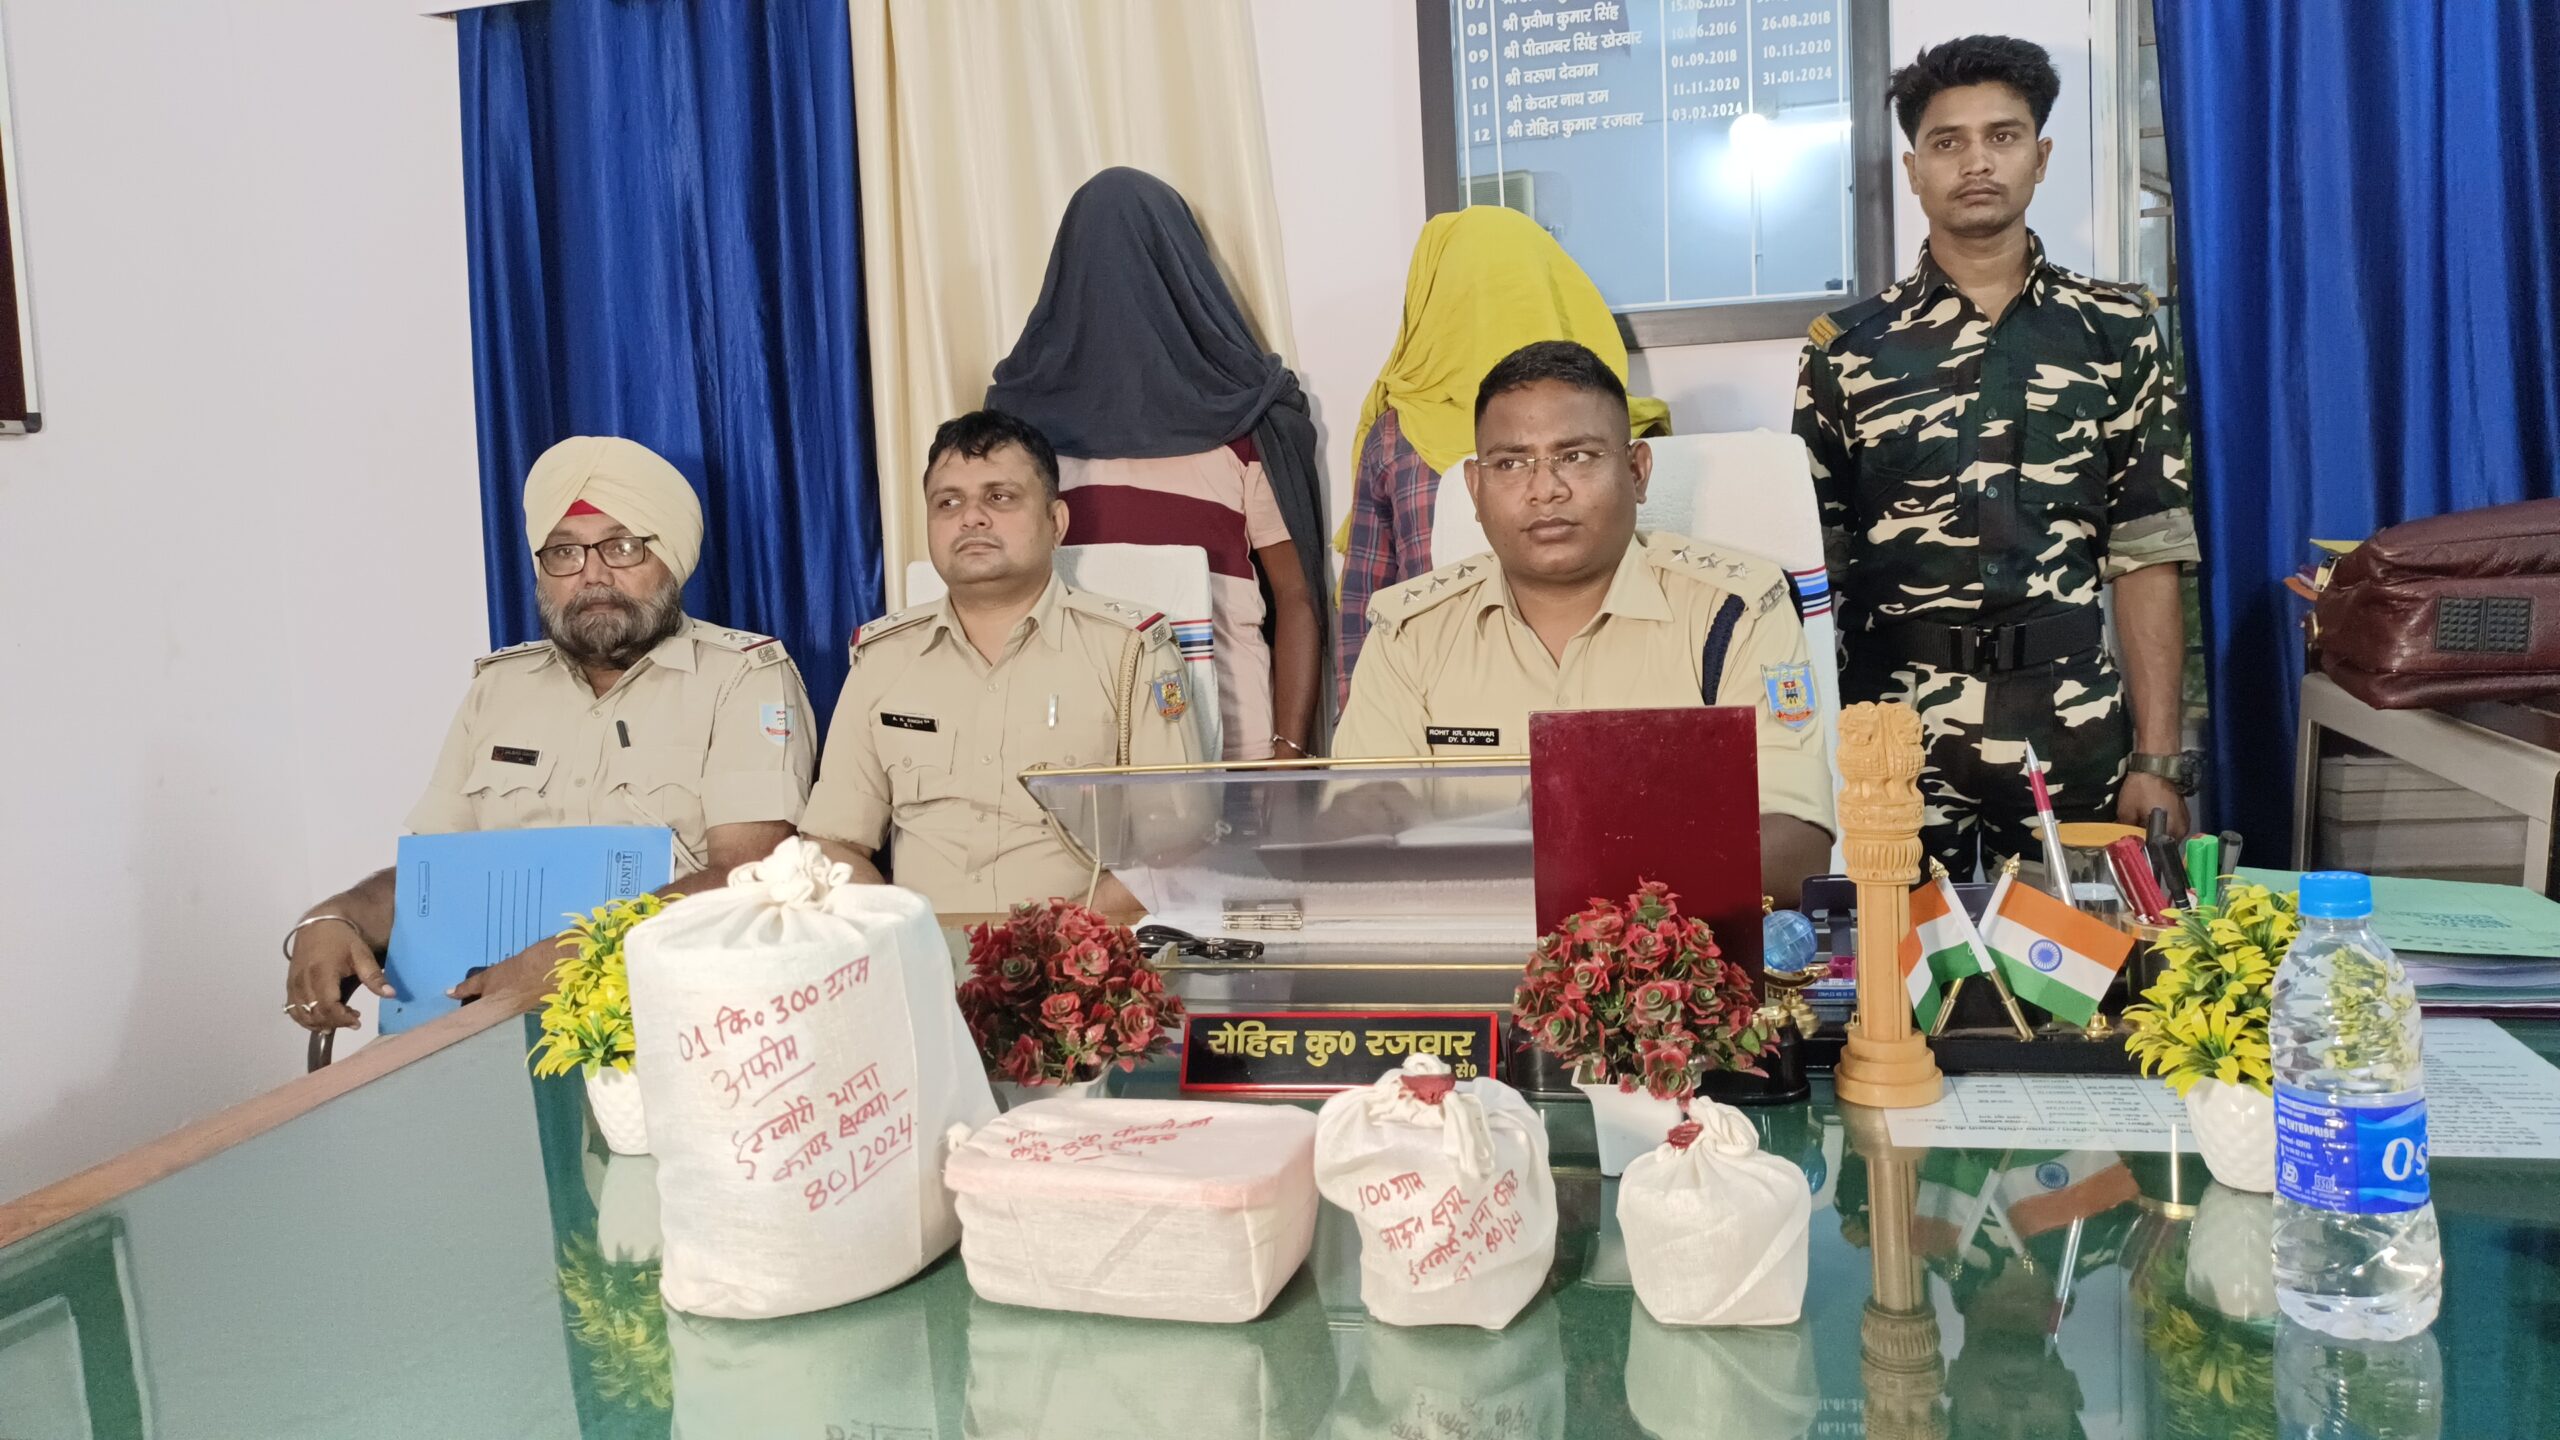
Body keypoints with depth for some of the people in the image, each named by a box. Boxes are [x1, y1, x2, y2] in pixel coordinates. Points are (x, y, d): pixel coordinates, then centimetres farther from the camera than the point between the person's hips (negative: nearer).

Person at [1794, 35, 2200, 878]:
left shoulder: (2117, 333, 5)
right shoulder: (1847, 349, 4)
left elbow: (2145, 557, 3)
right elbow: (1814, 566, 5)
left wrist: (2157, 759, -3)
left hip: (2073, 740, 1)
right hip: (1897, 741, 0)